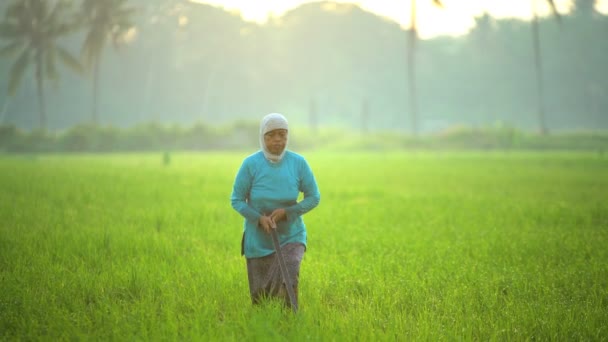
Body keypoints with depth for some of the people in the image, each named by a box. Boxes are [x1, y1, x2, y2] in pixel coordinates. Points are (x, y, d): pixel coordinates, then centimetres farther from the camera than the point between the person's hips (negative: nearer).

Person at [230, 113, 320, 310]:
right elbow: (236, 200, -5)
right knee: (260, 297, 10)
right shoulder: (251, 164, -12)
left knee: (289, 280, -23)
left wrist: (287, 212, -16)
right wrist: (259, 218, -20)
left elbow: (314, 197, -1)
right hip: (259, 239, 0)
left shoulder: (298, 163, -9)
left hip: (291, 236, 0)